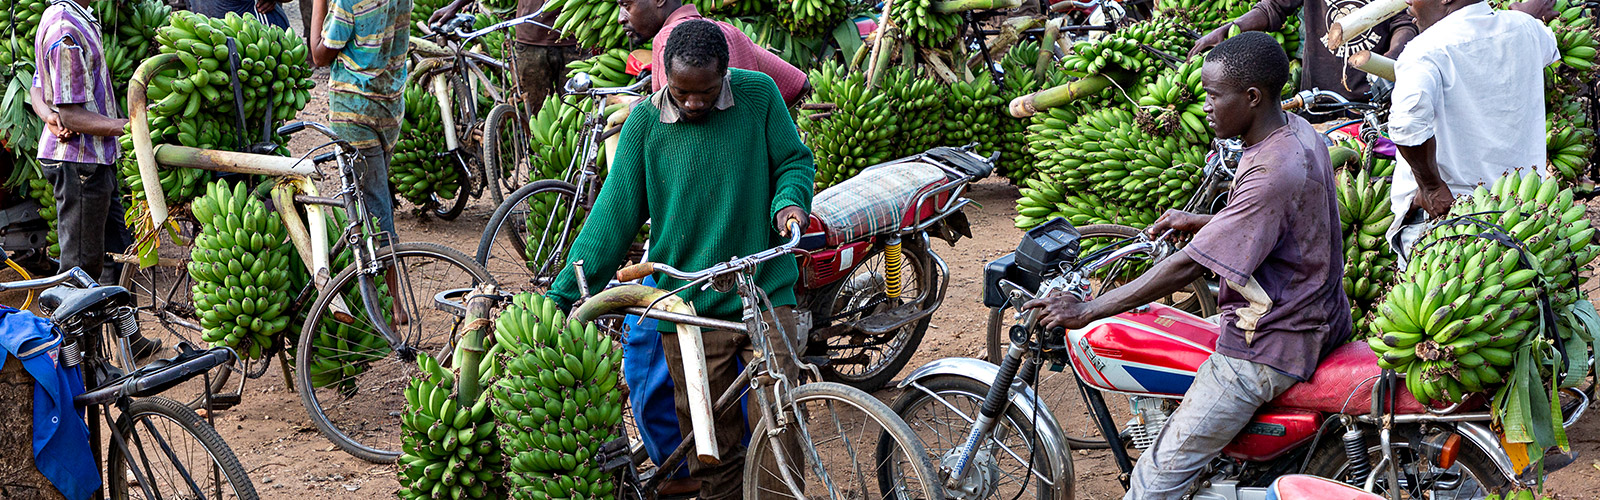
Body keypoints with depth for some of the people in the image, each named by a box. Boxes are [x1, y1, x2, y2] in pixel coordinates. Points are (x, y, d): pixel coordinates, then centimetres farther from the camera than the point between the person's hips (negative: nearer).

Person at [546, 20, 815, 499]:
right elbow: (614, 215, 1)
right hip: (687, 310, 0)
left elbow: (795, 160, 11)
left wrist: (789, 201, -13)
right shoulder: (645, 121, -2)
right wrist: (560, 299, -2)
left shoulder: (759, 95, -2)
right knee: (711, 447, 5)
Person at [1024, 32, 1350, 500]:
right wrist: (1197, 222, 15)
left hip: (1271, 347, -11)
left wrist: (1086, 310, -25)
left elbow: (1187, 268, -28)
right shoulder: (1298, 131, 2)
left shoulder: (1272, 172, -28)